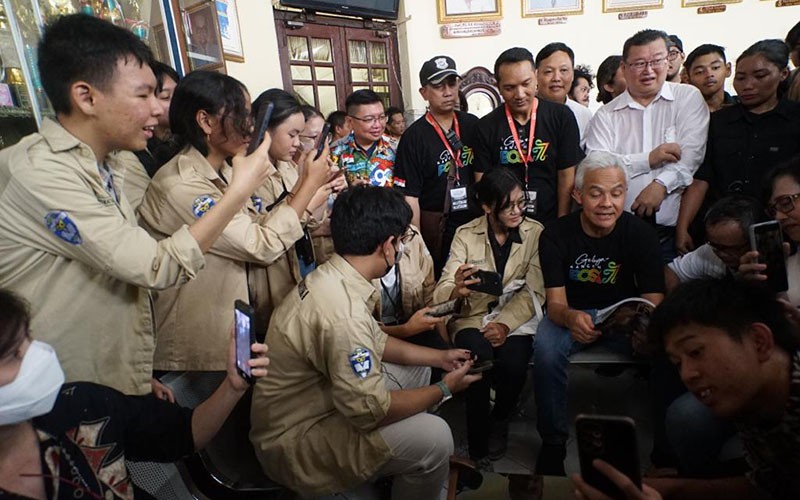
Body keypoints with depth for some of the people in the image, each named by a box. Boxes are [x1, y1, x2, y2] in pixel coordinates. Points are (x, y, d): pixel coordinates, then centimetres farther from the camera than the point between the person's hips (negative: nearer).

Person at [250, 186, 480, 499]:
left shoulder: (332, 276, -4)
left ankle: (398, 473, 28)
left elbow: (375, 342, 10)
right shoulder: (342, 313, -34)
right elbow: (372, 410, -27)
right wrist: (445, 389, -12)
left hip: (317, 401, 10)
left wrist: (439, 357, 10)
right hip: (294, 440, -10)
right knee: (434, 437, -20)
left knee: (418, 369, 14)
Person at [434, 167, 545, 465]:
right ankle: (477, 440, -6)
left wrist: (505, 324, -19)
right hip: (473, 316, 0)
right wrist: (455, 290, -35)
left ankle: (499, 421, 8)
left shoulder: (536, 233, 1)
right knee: (479, 356, -31)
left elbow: (534, 291, -3)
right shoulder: (465, 235, 0)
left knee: (513, 363, -28)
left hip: (517, 317, 1)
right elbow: (443, 289, -10)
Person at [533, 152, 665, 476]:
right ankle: (553, 442, -10)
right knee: (546, 348, -32)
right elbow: (555, 303, -17)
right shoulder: (555, 236, -14)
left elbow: (653, 300, -14)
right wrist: (571, 317, -43)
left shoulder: (641, 233, -10)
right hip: (573, 313, -1)